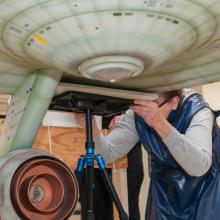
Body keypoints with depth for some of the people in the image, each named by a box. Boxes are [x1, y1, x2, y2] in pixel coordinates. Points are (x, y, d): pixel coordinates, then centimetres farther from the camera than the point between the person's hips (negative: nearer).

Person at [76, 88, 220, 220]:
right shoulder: (137, 115, -17)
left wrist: (160, 123, -50)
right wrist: (92, 127, -34)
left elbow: (199, 167, -41)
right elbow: (109, 152, -14)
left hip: (203, 189, -2)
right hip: (164, 187, 3)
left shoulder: (197, 110, -27)